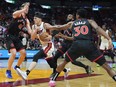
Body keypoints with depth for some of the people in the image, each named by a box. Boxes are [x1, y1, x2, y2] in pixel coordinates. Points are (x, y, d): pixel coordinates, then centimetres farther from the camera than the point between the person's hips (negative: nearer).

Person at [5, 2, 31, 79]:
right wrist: (24, 10, -46)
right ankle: (8, 71, -7)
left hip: (16, 37, 8)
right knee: (14, 53, -22)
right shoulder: (18, 15, -10)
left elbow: (30, 31, 3)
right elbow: (14, 14, -37)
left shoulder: (26, 20, 9)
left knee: (23, 53, 5)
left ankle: (17, 67, 28)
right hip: (9, 36, -8)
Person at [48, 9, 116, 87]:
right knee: (105, 65, 3)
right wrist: (109, 39, -11)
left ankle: (53, 79, 32)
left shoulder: (72, 23, 27)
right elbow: (97, 28, -1)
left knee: (64, 62, 28)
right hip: (89, 45, -2)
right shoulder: (90, 21, 20)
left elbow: (59, 28, 43)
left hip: (77, 45, 2)